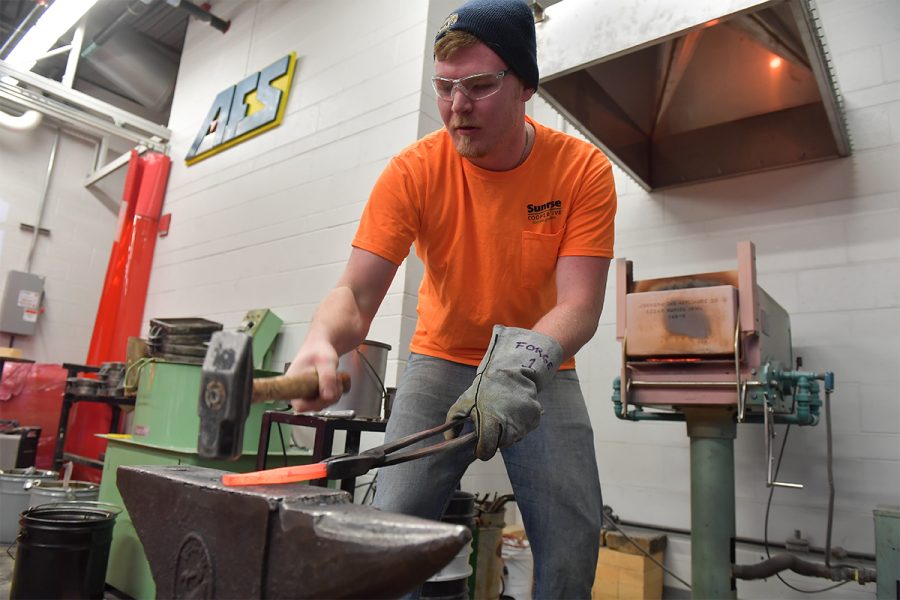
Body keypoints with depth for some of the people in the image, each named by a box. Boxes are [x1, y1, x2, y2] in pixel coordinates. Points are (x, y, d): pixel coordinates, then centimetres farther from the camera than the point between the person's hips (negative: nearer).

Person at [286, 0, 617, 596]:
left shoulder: (582, 169, -15)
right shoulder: (415, 171, -14)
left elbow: (580, 306, -22)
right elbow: (356, 293, -19)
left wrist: (525, 360, -42)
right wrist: (322, 340, -42)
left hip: (544, 370, 1)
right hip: (442, 361, 0)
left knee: (574, 540, -6)